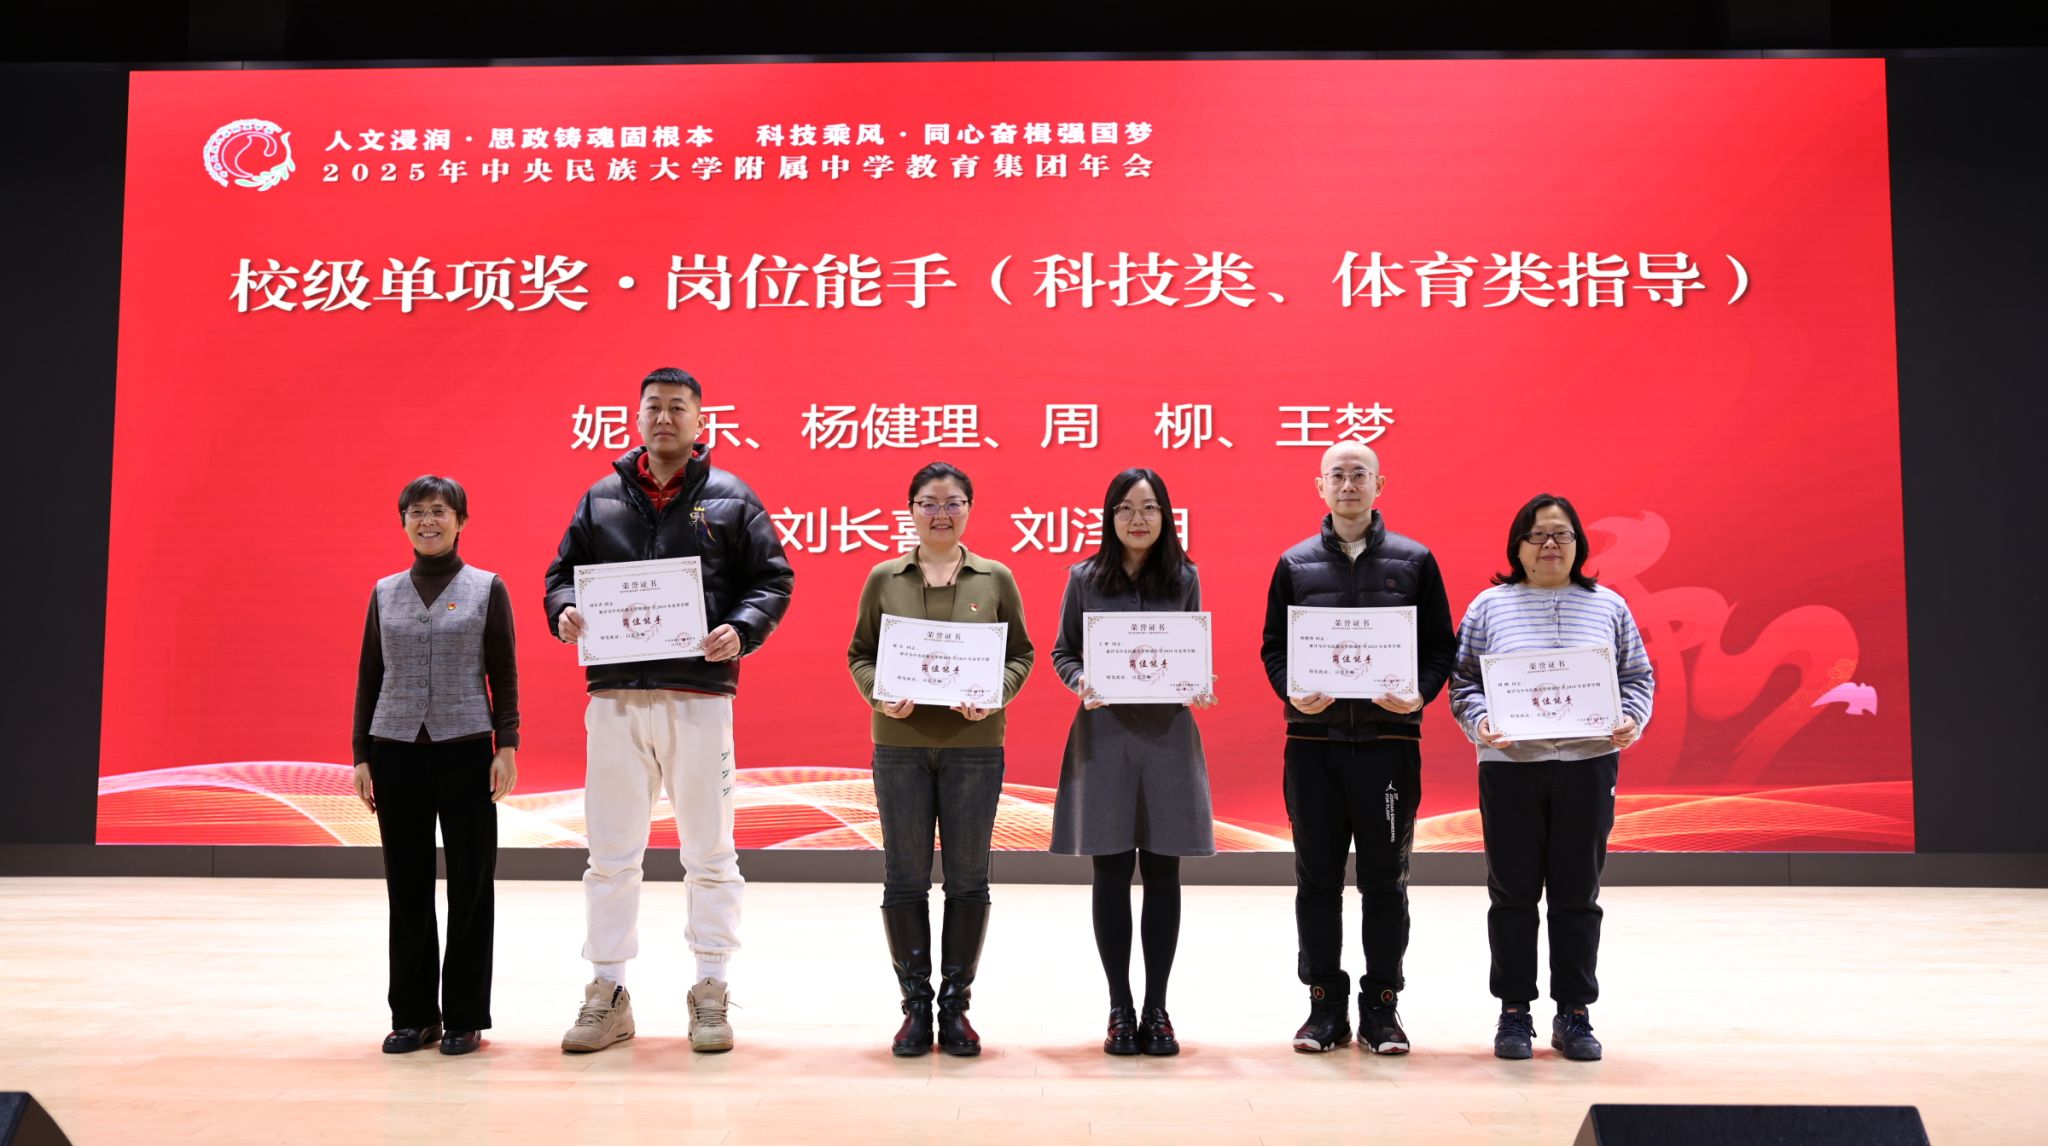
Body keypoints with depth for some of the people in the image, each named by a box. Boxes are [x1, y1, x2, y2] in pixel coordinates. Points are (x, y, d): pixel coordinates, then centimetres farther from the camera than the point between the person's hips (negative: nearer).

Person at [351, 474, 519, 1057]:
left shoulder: (487, 589, 3)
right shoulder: (385, 593, 10)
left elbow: (504, 676, 2)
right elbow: (368, 676, 11)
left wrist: (507, 746, -7)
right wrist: (361, 755, 7)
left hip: (466, 748, -2)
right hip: (397, 750, 2)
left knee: (470, 883, 1)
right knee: (407, 885, 6)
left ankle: (464, 1017, 10)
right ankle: (413, 1015, 16)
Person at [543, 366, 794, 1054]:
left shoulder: (730, 499, 5)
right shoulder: (601, 499, 12)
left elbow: (773, 579, 3)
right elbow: (563, 572, 15)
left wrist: (741, 630, -14)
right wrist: (564, 612, -6)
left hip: (700, 695, -2)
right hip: (614, 695, 2)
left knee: (710, 853, 5)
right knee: (611, 854, 7)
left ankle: (710, 993, 16)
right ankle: (607, 994, 18)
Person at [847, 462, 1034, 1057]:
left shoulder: (996, 579, 5)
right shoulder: (884, 578, 6)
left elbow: (1021, 652, 6)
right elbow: (859, 653, 8)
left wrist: (994, 694, -12)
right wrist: (879, 695, -11)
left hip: (974, 745, 0)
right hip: (900, 745, 0)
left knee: (968, 879, 5)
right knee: (904, 878, 4)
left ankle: (955, 1003, 17)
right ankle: (915, 1004, 16)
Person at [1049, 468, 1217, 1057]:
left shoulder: (1184, 578, 6)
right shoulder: (1085, 578, 3)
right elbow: (1063, 652, 8)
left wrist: (1200, 687, -9)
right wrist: (1081, 681, -13)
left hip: (1169, 733, 1)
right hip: (1105, 733, -1)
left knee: (1162, 873, 5)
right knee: (1112, 873, 4)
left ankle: (1156, 1008, 16)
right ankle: (1120, 1008, 15)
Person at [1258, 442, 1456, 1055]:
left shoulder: (1414, 561, 6)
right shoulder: (1295, 564, 8)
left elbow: (1441, 646, 6)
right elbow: (1273, 648, 9)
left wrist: (1419, 694, -12)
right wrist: (1293, 692, -10)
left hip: (1389, 737, -1)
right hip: (1313, 738, 1)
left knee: (1385, 880, 5)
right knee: (1317, 879, 6)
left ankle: (1382, 1008, 16)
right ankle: (1325, 1006, 16)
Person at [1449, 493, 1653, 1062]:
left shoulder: (1608, 606, 9)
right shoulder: (1490, 607, 4)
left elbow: (1638, 677, 12)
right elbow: (1464, 680, 4)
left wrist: (1632, 722, -7)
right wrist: (1479, 723, -14)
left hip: (1587, 764, 1)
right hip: (1510, 765, -1)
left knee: (1578, 894, 6)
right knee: (1513, 892, 4)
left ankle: (1574, 1014, 17)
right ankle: (1514, 1012, 15)